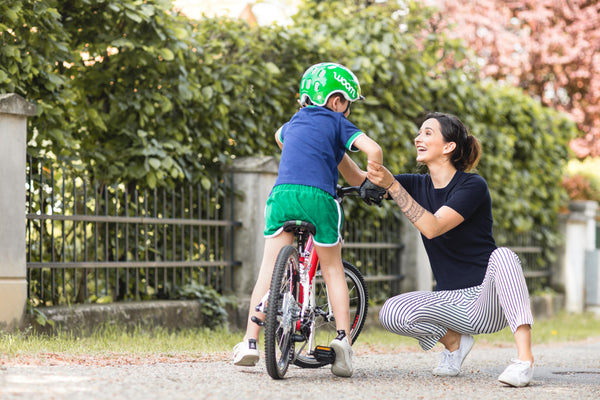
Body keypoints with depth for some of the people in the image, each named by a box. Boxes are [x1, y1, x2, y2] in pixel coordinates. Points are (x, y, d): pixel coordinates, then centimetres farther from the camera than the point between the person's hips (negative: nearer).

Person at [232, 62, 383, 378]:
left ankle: (250, 342, -2)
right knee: (332, 269, 11)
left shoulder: (294, 122, 30)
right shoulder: (337, 123, 15)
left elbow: (279, 138, 56)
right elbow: (373, 149, -1)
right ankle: (343, 337, 0)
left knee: (269, 268, 4)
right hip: (318, 197, -3)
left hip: (282, 192, 3)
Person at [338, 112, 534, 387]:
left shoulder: (473, 186, -12)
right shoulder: (418, 185, 6)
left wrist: (391, 184, -31)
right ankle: (454, 342, 7)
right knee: (391, 313, -21)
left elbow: (432, 227, -26)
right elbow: (358, 178, 0)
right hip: (452, 302, 5)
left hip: (488, 301, -5)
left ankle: (525, 358, -38)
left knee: (502, 256, -37)